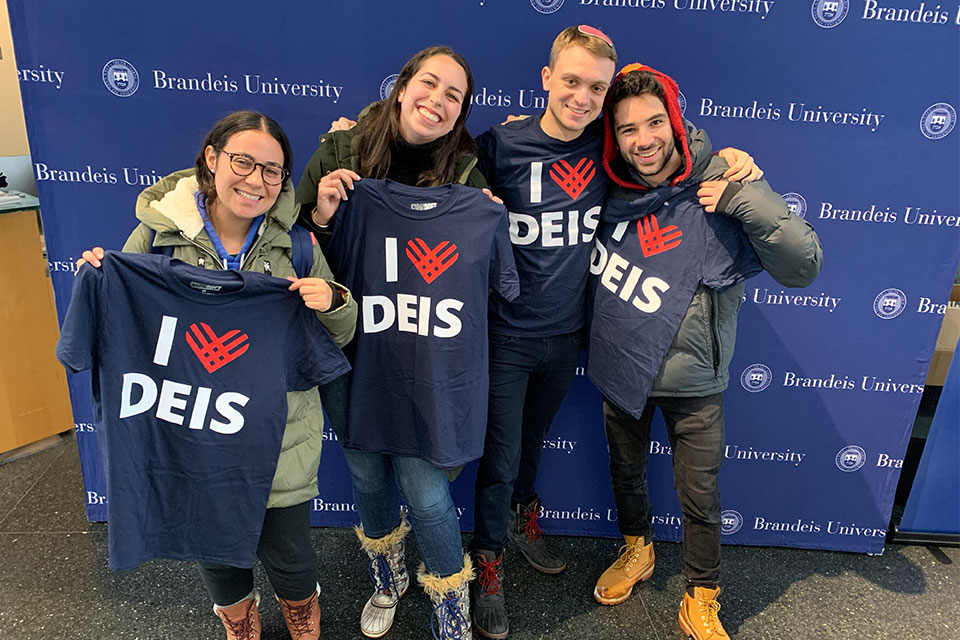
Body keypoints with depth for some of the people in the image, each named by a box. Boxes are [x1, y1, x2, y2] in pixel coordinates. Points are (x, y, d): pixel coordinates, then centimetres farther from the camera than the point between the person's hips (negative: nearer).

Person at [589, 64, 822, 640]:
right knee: (626, 474, 23)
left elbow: (803, 268, -18)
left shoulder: (720, 191, -16)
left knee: (700, 497, 11)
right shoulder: (612, 188, -8)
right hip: (618, 367, 3)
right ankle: (637, 550, 51)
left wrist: (750, 200, -30)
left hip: (692, 381, -3)